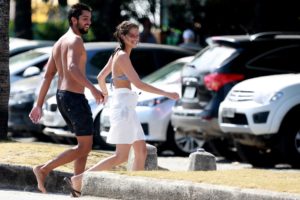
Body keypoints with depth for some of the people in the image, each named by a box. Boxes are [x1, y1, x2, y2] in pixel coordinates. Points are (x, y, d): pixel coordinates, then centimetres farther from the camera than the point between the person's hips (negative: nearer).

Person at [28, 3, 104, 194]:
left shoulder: (59, 43, 17)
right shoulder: (76, 40, -12)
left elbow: (47, 76, 15)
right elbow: (72, 68, -30)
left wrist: (38, 105, 13)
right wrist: (93, 88, -34)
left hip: (63, 98, 10)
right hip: (75, 98, -10)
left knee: (85, 144, 15)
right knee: (85, 147, -5)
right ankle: (44, 169, -12)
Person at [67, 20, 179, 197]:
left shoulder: (117, 55, 13)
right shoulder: (123, 56, -14)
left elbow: (101, 77, 25)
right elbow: (139, 84, -21)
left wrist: (104, 93, 44)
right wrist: (166, 93, -18)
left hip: (127, 109, 10)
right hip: (123, 107, -10)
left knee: (142, 151, 8)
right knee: (122, 156, -11)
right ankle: (80, 178, -9)